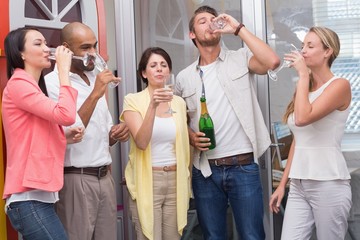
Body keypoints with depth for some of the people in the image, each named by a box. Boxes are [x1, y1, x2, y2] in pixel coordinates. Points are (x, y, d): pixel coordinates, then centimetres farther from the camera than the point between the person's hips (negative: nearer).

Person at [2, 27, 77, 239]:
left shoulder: (32, 86, 22)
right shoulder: (18, 84, -9)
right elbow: (66, 115, -21)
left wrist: (68, 137, 6)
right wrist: (64, 69, -11)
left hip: (39, 196, 10)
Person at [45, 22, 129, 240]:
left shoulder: (95, 80, 14)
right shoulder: (52, 83, -10)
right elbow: (66, 135, -20)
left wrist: (116, 133, -1)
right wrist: (95, 94, -22)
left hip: (105, 177, 7)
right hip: (76, 180, -7)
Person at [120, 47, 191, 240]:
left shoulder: (179, 102, 8)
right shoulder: (133, 100, -5)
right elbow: (141, 142, -19)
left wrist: (186, 181, 14)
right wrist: (152, 106, -29)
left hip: (176, 181, 4)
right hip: (147, 182, -4)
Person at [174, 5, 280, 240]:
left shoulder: (240, 59, 2)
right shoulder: (184, 77, 9)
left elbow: (272, 62, -19)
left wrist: (238, 29, -13)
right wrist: (191, 137, -4)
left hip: (243, 167, -3)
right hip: (205, 170, 3)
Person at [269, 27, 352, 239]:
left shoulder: (339, 85, -8)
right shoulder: (305, 87, 14)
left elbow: (303, 118, -24)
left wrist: (303, 74, -15)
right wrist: (283, 183, 15)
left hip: (328, 184, -6)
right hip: (298, 185, 6)